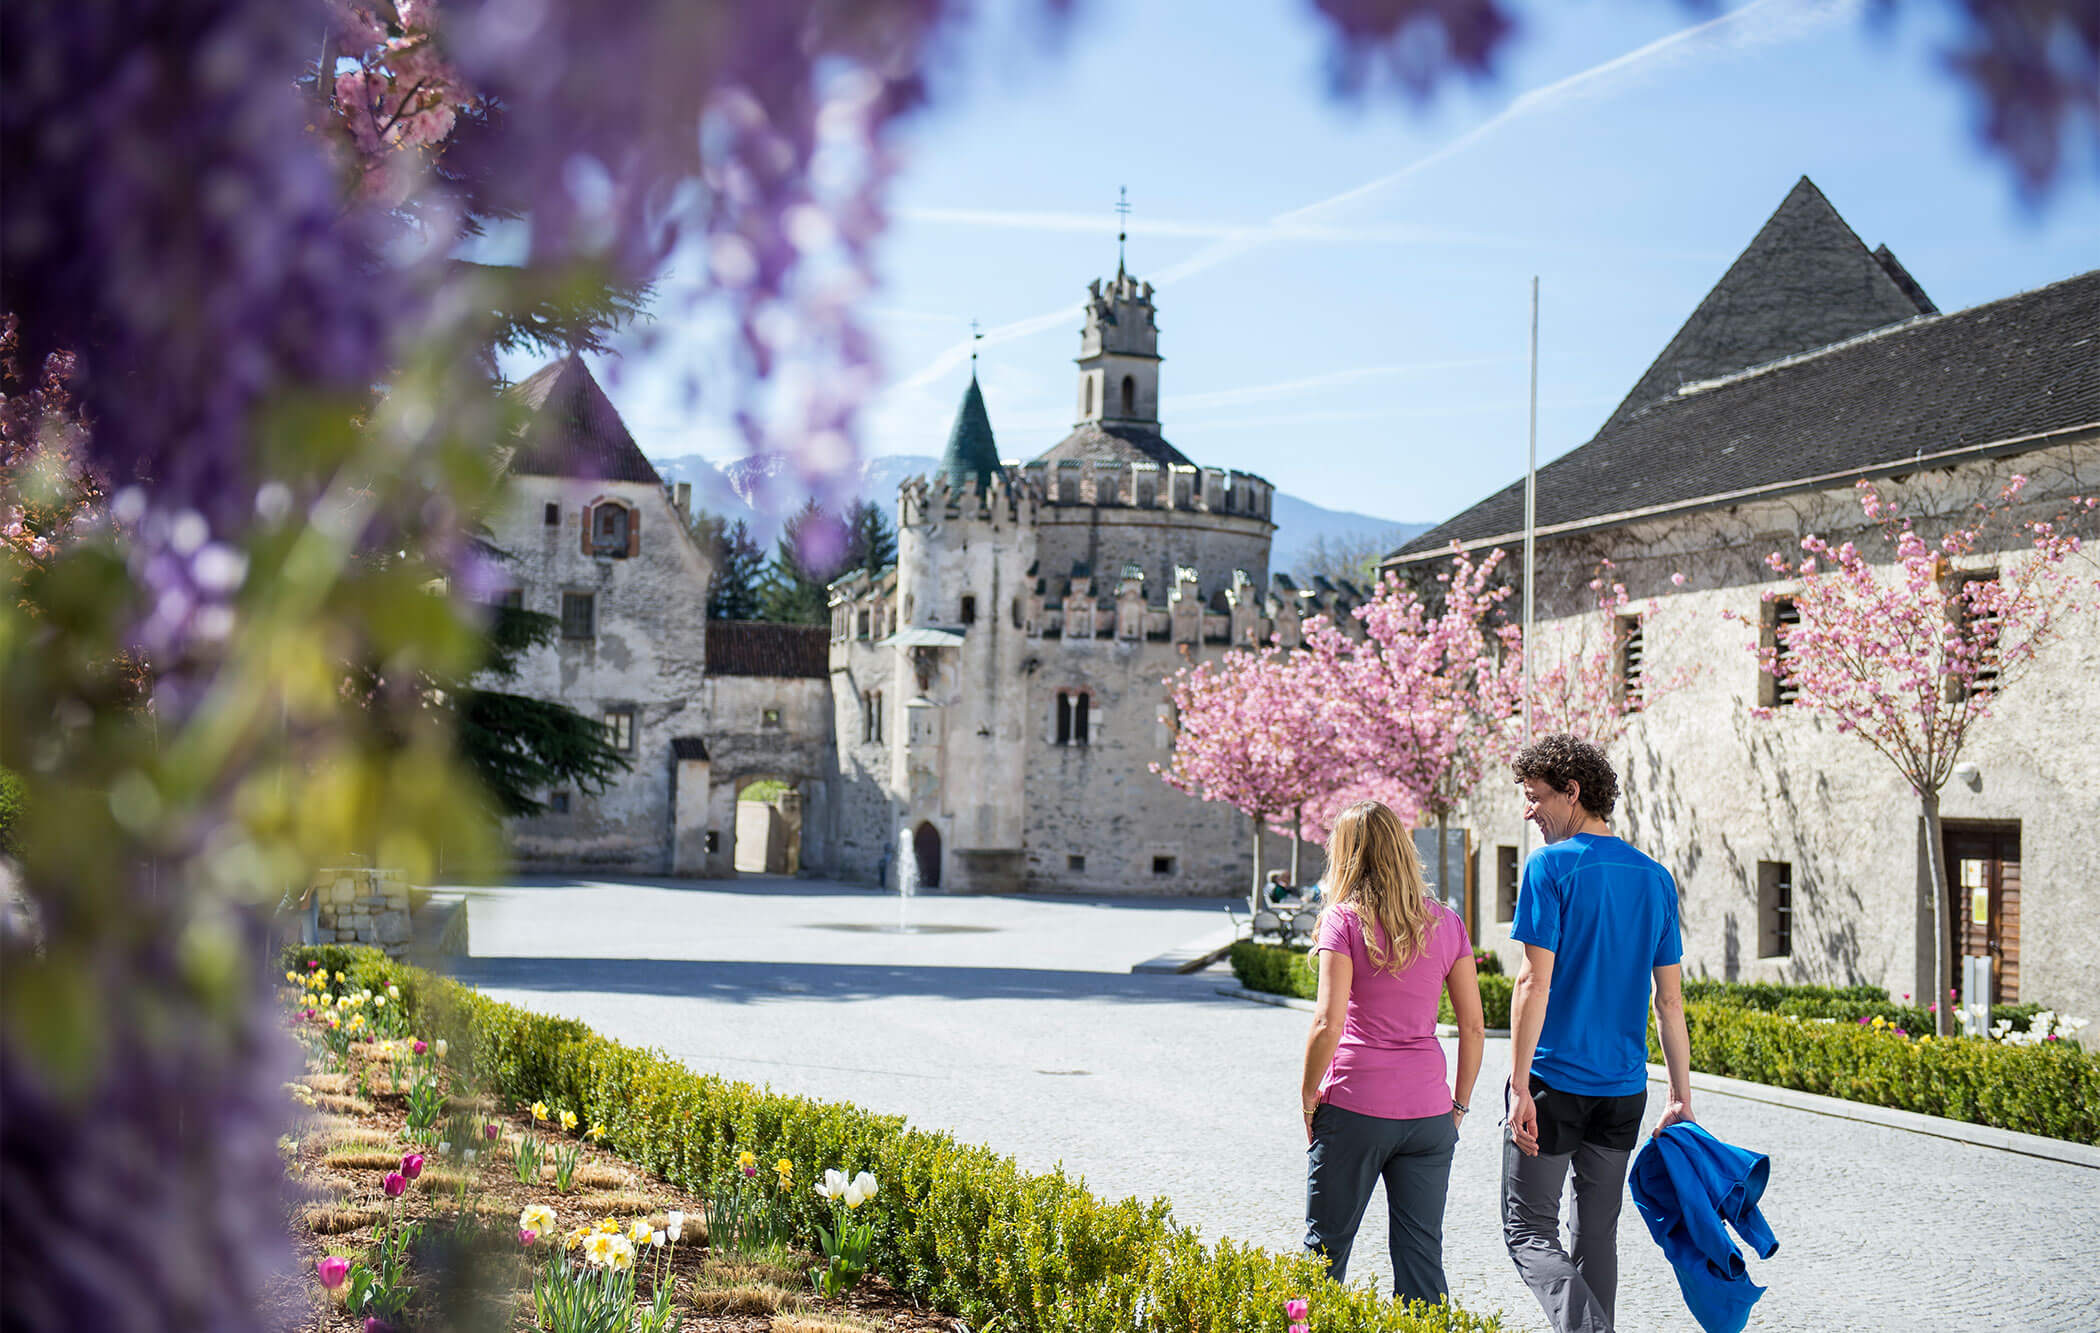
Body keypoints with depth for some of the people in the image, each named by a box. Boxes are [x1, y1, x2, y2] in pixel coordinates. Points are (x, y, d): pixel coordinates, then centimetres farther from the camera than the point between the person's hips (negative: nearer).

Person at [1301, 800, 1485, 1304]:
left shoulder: (1344, 921, -7)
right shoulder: (1446, 923, 4)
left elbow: (1328, 1024, -14)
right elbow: (1473, 1026, 6)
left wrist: (1308, 1099, -2)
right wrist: (1459, 1103, 15)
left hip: (1354, 1110, -3)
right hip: (1427, 1112, 3)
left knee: (1327, 1244, 11)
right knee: (1421, 1254, 9)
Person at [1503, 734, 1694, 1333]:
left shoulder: (1551, 867, -10)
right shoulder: (1656, 878, 8)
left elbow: (1535, 982, -15)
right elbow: (1670, 999, 9)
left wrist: (1520, 1087, -14)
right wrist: (1681, 1098, 13)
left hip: (1556, 1081, -6)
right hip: (1624, 1087, 6)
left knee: (1528, 1230, 1)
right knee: (1597, 1234, 15)